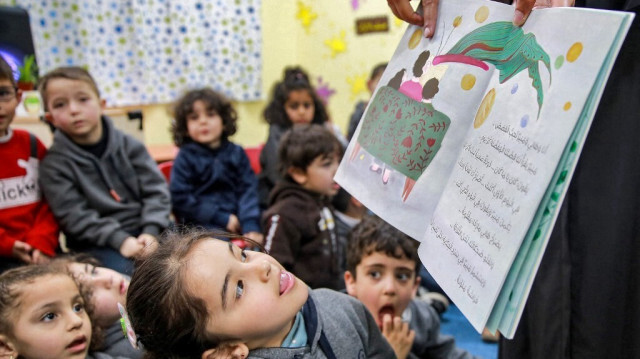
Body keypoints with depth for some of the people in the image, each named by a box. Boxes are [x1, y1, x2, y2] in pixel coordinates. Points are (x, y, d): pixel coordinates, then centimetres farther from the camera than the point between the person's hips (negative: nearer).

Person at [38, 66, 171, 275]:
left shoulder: (128, 145, 6)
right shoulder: (54, 165, -2)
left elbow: (156, 190, 2)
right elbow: (74, 216, -9)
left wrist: (150, 232, -13)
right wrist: (120, 240, -20)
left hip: (144, 229, 3)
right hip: (97, 243, -3)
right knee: (125, 270, -32)